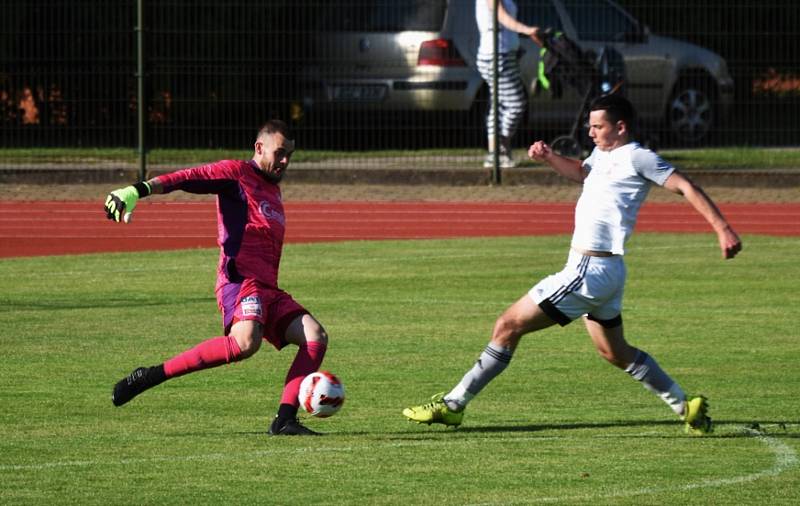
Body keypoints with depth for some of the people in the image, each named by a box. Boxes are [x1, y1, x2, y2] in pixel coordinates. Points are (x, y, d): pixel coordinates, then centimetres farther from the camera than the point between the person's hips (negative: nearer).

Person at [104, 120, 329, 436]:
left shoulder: (273, 190, 26)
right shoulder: (237, 173, 0)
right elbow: (187, 178, -13)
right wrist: (138, 191, -27)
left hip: (267, 290, 9)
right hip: (240, 280, -9)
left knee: (316, 337, -9)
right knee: (246, 342, -34)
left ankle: (285, 420, -12)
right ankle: (151, 376, -26)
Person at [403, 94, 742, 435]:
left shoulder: (637, 158, -11)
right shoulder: (603, 155, 15)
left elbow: (686, 187, -13)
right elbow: (581, 172, 37)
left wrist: (723, 229, -21)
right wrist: (549, 158, 18)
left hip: (590, 270, -10)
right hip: (605, 271, 10)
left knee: (508, 326, -7)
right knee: (615, 352, 20)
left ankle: (452, 405, -3)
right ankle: (687, 407, 21)